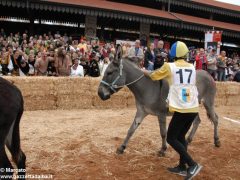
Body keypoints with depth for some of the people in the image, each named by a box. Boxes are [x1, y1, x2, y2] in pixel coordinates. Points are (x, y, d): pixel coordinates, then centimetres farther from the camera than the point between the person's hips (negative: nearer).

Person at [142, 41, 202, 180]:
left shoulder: (169, 67, -4)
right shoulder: (192, 68, 10)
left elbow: (154, 76, 11)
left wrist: (144, 71, 32)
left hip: (181, 110, -6)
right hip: (194, 109, 6)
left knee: (171, 138, 5)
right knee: (181, 136, 19)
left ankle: (193, 165, -2)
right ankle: (182, 167, 22)